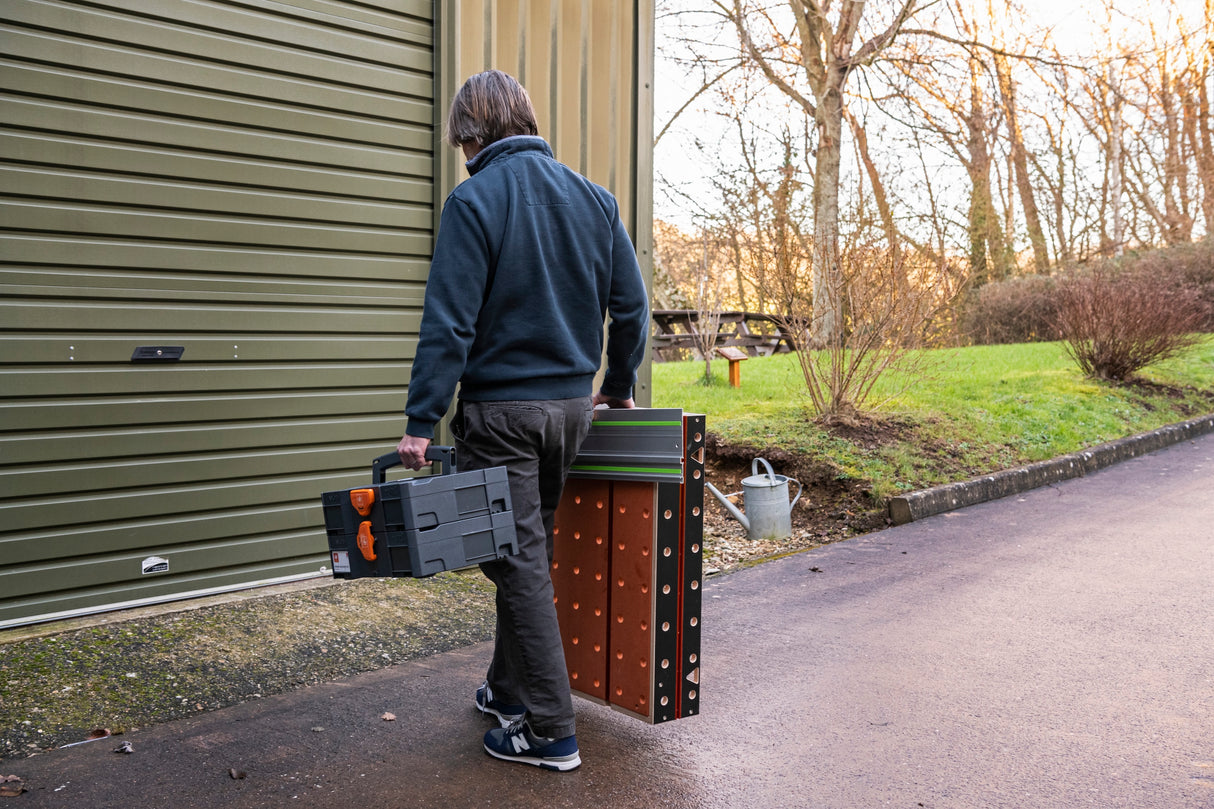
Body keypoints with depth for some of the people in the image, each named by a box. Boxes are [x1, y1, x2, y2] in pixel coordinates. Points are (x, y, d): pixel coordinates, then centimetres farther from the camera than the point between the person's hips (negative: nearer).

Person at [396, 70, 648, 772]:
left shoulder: (474, 201, -11)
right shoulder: (594, 196, 7)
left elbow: (449, 322, -17)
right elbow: (632, 306, 8)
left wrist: (422, 420, -14)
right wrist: (618, 388, 19)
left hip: (501, 409, -6)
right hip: (572, 405, 6)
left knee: (520, 563, 1)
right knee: (531, 552, 19)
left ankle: (551, 732, 7)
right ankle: (510, 689, 34)